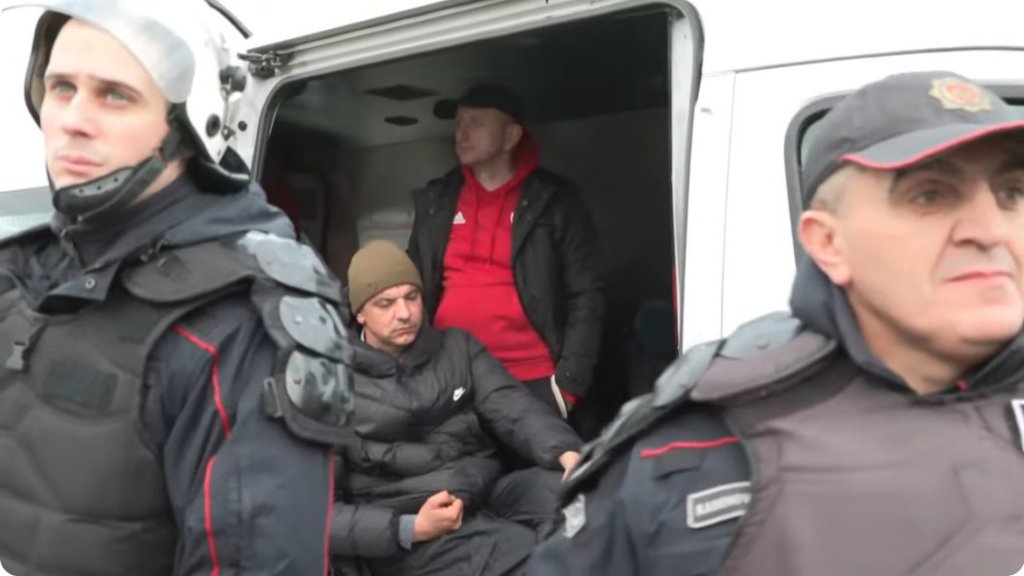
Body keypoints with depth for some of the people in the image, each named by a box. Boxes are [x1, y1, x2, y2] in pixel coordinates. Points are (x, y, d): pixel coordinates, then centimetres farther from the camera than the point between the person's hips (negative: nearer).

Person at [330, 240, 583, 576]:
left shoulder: (457, 347, 12)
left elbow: (514, 410, 0)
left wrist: (568, 453, -22)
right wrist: (409, 529, -16)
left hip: (490, 494, 5)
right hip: (409, 539, -4)